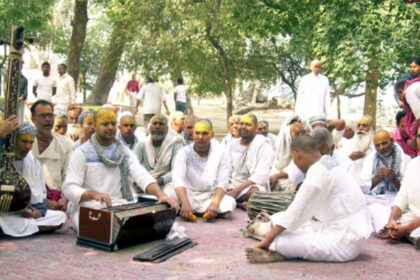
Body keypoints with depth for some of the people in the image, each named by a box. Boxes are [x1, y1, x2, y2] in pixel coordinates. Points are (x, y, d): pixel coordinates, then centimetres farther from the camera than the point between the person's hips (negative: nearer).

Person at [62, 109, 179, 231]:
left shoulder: (125, 152, 14)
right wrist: (93, 194, -28)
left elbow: (142, 176, -1)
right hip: (89, 206, -2)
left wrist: (161, 195, -22)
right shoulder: (82, 153, 3)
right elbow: (69, 188, -6)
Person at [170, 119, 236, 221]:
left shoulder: (219, 154, -1)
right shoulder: (184, 152, -4)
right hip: (188, 195, -2)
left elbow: (221, 183, -9)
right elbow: (178, 179, -18)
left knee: (230, 203, -30)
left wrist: (214, 204, -29)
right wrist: (185, 203, -37)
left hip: (210, 196, 2)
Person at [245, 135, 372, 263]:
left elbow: (297, 211, -17)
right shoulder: (329, 163, 12)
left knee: (278, 241, -25)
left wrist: (268, 239, -11)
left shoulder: (318, 171, -18)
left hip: (344, 243, -11)